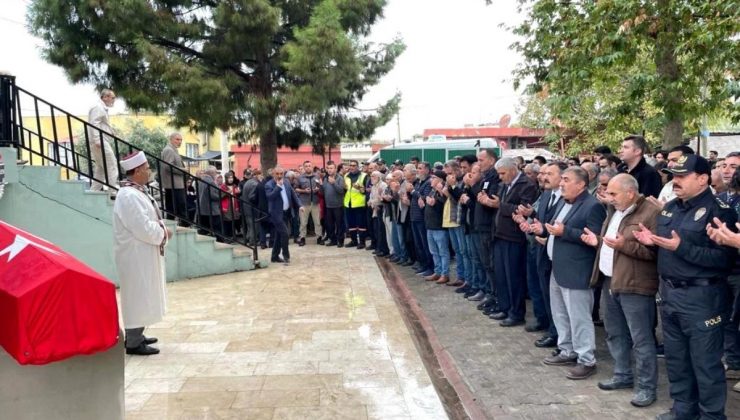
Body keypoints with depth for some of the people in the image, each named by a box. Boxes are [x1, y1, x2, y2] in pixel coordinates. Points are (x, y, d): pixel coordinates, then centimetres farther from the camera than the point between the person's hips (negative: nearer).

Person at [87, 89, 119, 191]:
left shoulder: (103, 109, 24)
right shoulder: (98, 107, -8)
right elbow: (94, 124, -19)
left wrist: (111, 131, 13)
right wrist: (97, 140, -27)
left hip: (100, 142, 11)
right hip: (100, 142, -11)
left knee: (100, 168, 12)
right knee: (112, 166, -11)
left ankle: (94, 190, 13)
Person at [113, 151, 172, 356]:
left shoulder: (136, 192, 10)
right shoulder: (129, 196, -22)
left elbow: (148, 221, 17)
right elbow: (144, 229, -25)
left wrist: (161, 230, 0)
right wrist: (164, 233, -10)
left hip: (142, 254, 10)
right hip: (136, 256, -10)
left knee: (142, 296, 18)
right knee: (137, 296, -2)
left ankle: (136, 335, 30)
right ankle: (133, 343, 7)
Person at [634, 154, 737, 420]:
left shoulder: (719, 211, -13)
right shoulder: (670, 208, 11)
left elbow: (724, 258, -23)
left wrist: (681, 247, -27)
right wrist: (652, 240, 0)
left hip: (701, 297, -8)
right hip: (669, 291, 8)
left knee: (705, 362, 4)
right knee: (675, 357, 18)